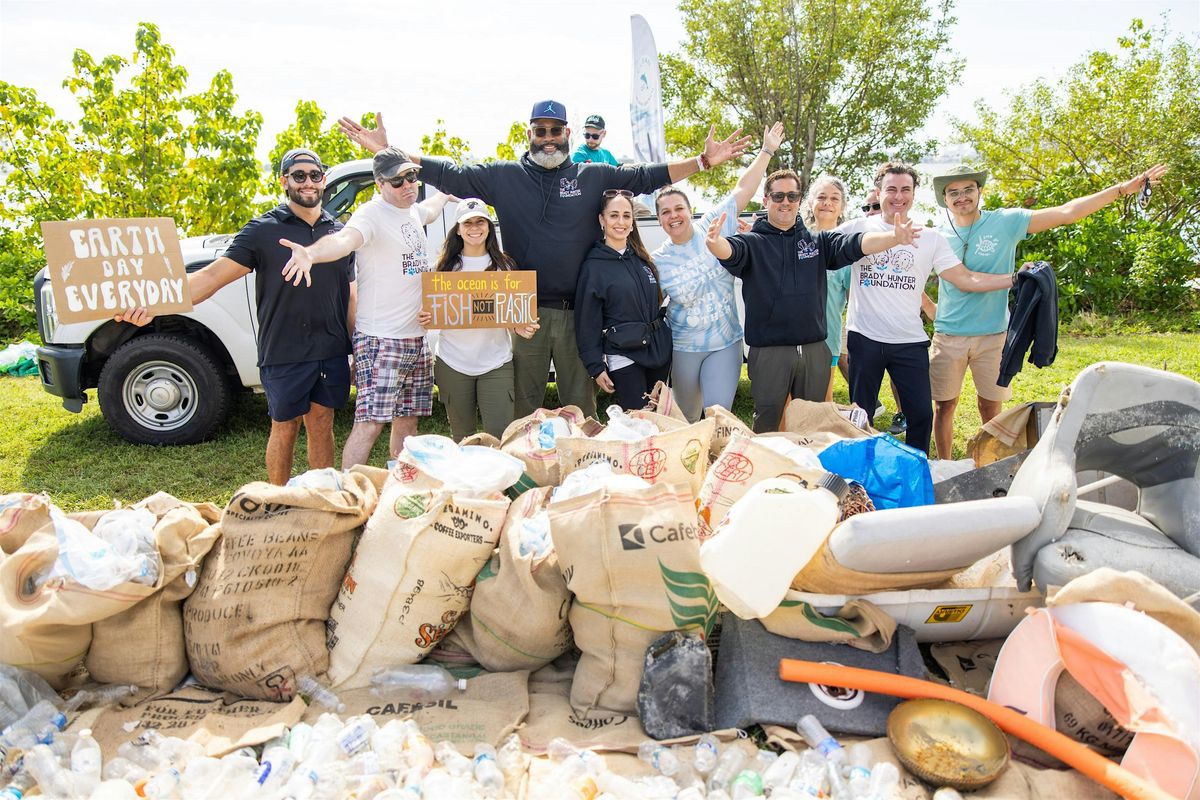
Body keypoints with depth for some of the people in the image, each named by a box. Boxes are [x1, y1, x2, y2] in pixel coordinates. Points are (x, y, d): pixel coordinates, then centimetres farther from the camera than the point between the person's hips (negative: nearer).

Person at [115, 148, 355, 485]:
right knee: (284, 428, 7)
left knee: (322, 425, 11)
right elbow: (213, 274, -11)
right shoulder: (263, 230, -2)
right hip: (284, 353, -3)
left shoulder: (340, 232, 11)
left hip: (332, 352, 3)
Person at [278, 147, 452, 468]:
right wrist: (311, 253, -58)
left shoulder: (412, 211, 12)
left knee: (407, 420, 14)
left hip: (416, 338, 8)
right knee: (370, 423, -12)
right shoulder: (372, 214, -15)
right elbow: (345, 238, -38)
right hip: (381, 341, -8)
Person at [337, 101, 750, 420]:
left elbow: (646, 176, 7)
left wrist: (703, 161, 0)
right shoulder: (503, 176, 7)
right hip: (524, 312, 0)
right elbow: (449, 174, 4)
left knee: (580, 405, 7)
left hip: (577, 313, 0)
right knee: (524, 405, 9)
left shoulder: (593, 177, 9)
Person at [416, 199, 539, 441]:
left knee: (501, 437, -7)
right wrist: (425, 320, -11)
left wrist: (522, 327, -11)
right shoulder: (446, 267, 6)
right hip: (452, 364, 1)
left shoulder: (503, 265, 5)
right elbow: (433, 312, 12)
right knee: (462, 439, 10)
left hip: (496, 363, -1)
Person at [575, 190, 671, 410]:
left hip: (659, 350, 6)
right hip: (623, 357, -6)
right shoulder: (593, 266, -8)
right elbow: (587, 321, -8)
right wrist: (595, 367, -11)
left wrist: (664, 343, 17)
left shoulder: (642, 258, 9)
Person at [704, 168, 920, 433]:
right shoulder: (753, 242, 1)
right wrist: (715, 243, -46)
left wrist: (895, 238, -25)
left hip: (815, 351, 3)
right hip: (769, 352, -3)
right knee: (766, 424, 5)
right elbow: (731, 251, -21)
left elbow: (855, 244, -5)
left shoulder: (818, 241, 10)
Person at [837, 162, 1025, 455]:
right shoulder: (858, 228, 2)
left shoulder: (931, 239, 6)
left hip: (910, 342, 2)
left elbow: (966, 279, 3)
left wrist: (1015, 278, -5)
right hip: (864, 339, -1)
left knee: (922, 414, 2)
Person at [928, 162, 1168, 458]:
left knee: (991, 407, 8)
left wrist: (1122, 188, -9)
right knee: (944, 406, 7)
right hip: (949, 336, 1)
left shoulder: (1005, 222, -4)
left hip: (993, 335, -1)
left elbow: (1066, 213, -6)